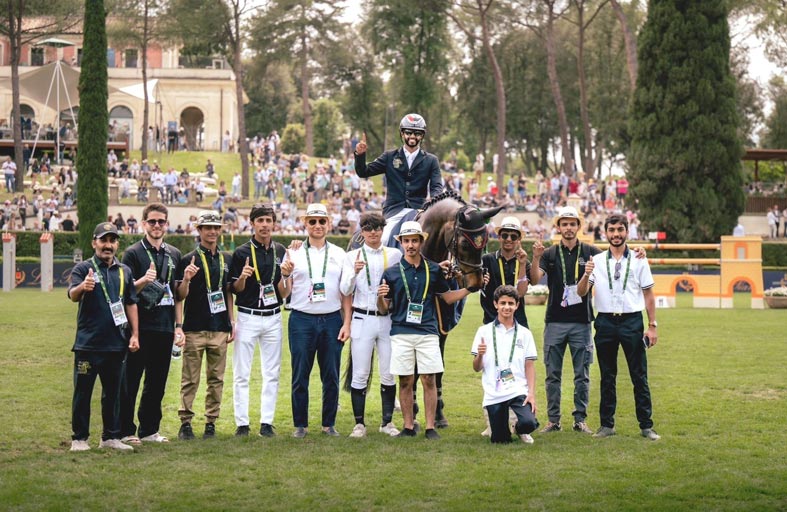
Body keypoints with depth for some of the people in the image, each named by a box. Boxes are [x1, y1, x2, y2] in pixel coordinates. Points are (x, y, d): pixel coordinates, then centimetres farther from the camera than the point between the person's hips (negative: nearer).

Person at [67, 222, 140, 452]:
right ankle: (79, 438, 6)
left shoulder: (124, 271, 13)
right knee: (83, 392, 0)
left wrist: (135, 335, 8)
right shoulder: (83, 268, -2)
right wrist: (82, 287, -41)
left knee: (113, 392, 10)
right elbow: (72, 295, -18)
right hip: (88, 344, -4)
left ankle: (111, 437, 18)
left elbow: (131, 304, 16)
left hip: (116, 344, 4)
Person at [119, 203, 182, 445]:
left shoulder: (174, 254, 14)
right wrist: (143, 280, -24)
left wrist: (178, 325, 13)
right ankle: (126, 431, 2)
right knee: (130, 381, -3)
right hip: (140, 326, -5)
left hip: (165, 327, 5)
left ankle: (149, 430, 17)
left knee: (157, 382, 9)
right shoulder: (133, 253, -1)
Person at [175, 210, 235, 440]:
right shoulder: (188, 260, -1)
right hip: (194, 328, -4)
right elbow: (180, 296, -3)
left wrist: (231, 321, 12)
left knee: (216, 379, 6)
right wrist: (186, 279, -23)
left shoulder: (226, 259, 13)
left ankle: (211, 422, 12)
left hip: (220, 328, 4)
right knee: (190, 379, -2)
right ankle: (185, 422, 2)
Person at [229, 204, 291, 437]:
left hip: (273, 318, 3)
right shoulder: (242, 252, -3)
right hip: (248, 317, -3)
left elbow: (283, 293, 9)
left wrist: (286, 275, -12)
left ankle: (267, 422, 10)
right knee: (241, 374, -2)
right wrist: (243, 277, -22)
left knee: (272, 374, 5)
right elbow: (235, 289, -2)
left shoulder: (281, 251, 8)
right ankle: (242, 423, 4)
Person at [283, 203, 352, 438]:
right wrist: (286, 273, -14)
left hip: (332, 320, 1)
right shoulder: (294, 254, 6)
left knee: (331, 376, 3)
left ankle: (329, 424, 13)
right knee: (300, 375, -2)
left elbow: (346, 293, 11)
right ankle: (300, 425, 7)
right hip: (302, 320, -1)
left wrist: (346, 323, 3)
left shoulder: (339, 254, 11)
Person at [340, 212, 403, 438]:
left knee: (389, 374, 3)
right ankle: (359, 423, 5)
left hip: (388, 319, 1)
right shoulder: (352, 256, 6)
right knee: (360, 375, -1)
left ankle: (388, 421, 13)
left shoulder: (395, 255, 8)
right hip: (362, 319, -1)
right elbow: (345, 290, -2)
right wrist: (355, 272, -19)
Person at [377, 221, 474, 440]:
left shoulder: (433, 270, 8)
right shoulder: (391, 273, 5)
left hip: (428, 332, 0)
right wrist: (380, 297, -15)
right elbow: (383, 309, 6)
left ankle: (431, 427, 3)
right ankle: (408, 427, 9)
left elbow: (448, 297, 16)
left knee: (429, 380, -1)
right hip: (401, 333, 0)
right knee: (406, 381, 2)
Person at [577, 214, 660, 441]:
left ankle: (646, 426, 4)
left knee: (639, 376, 0)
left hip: (632, 321, -1)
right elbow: (581, 292, -2)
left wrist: (652, 326, -1)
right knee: (607, 377, 8)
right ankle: (607, 424, 14)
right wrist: (587, 275, -22)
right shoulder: (597, 261, 5)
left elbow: (649, 294, 5)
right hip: (605, 321, 1)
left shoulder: (638, 260, 4)